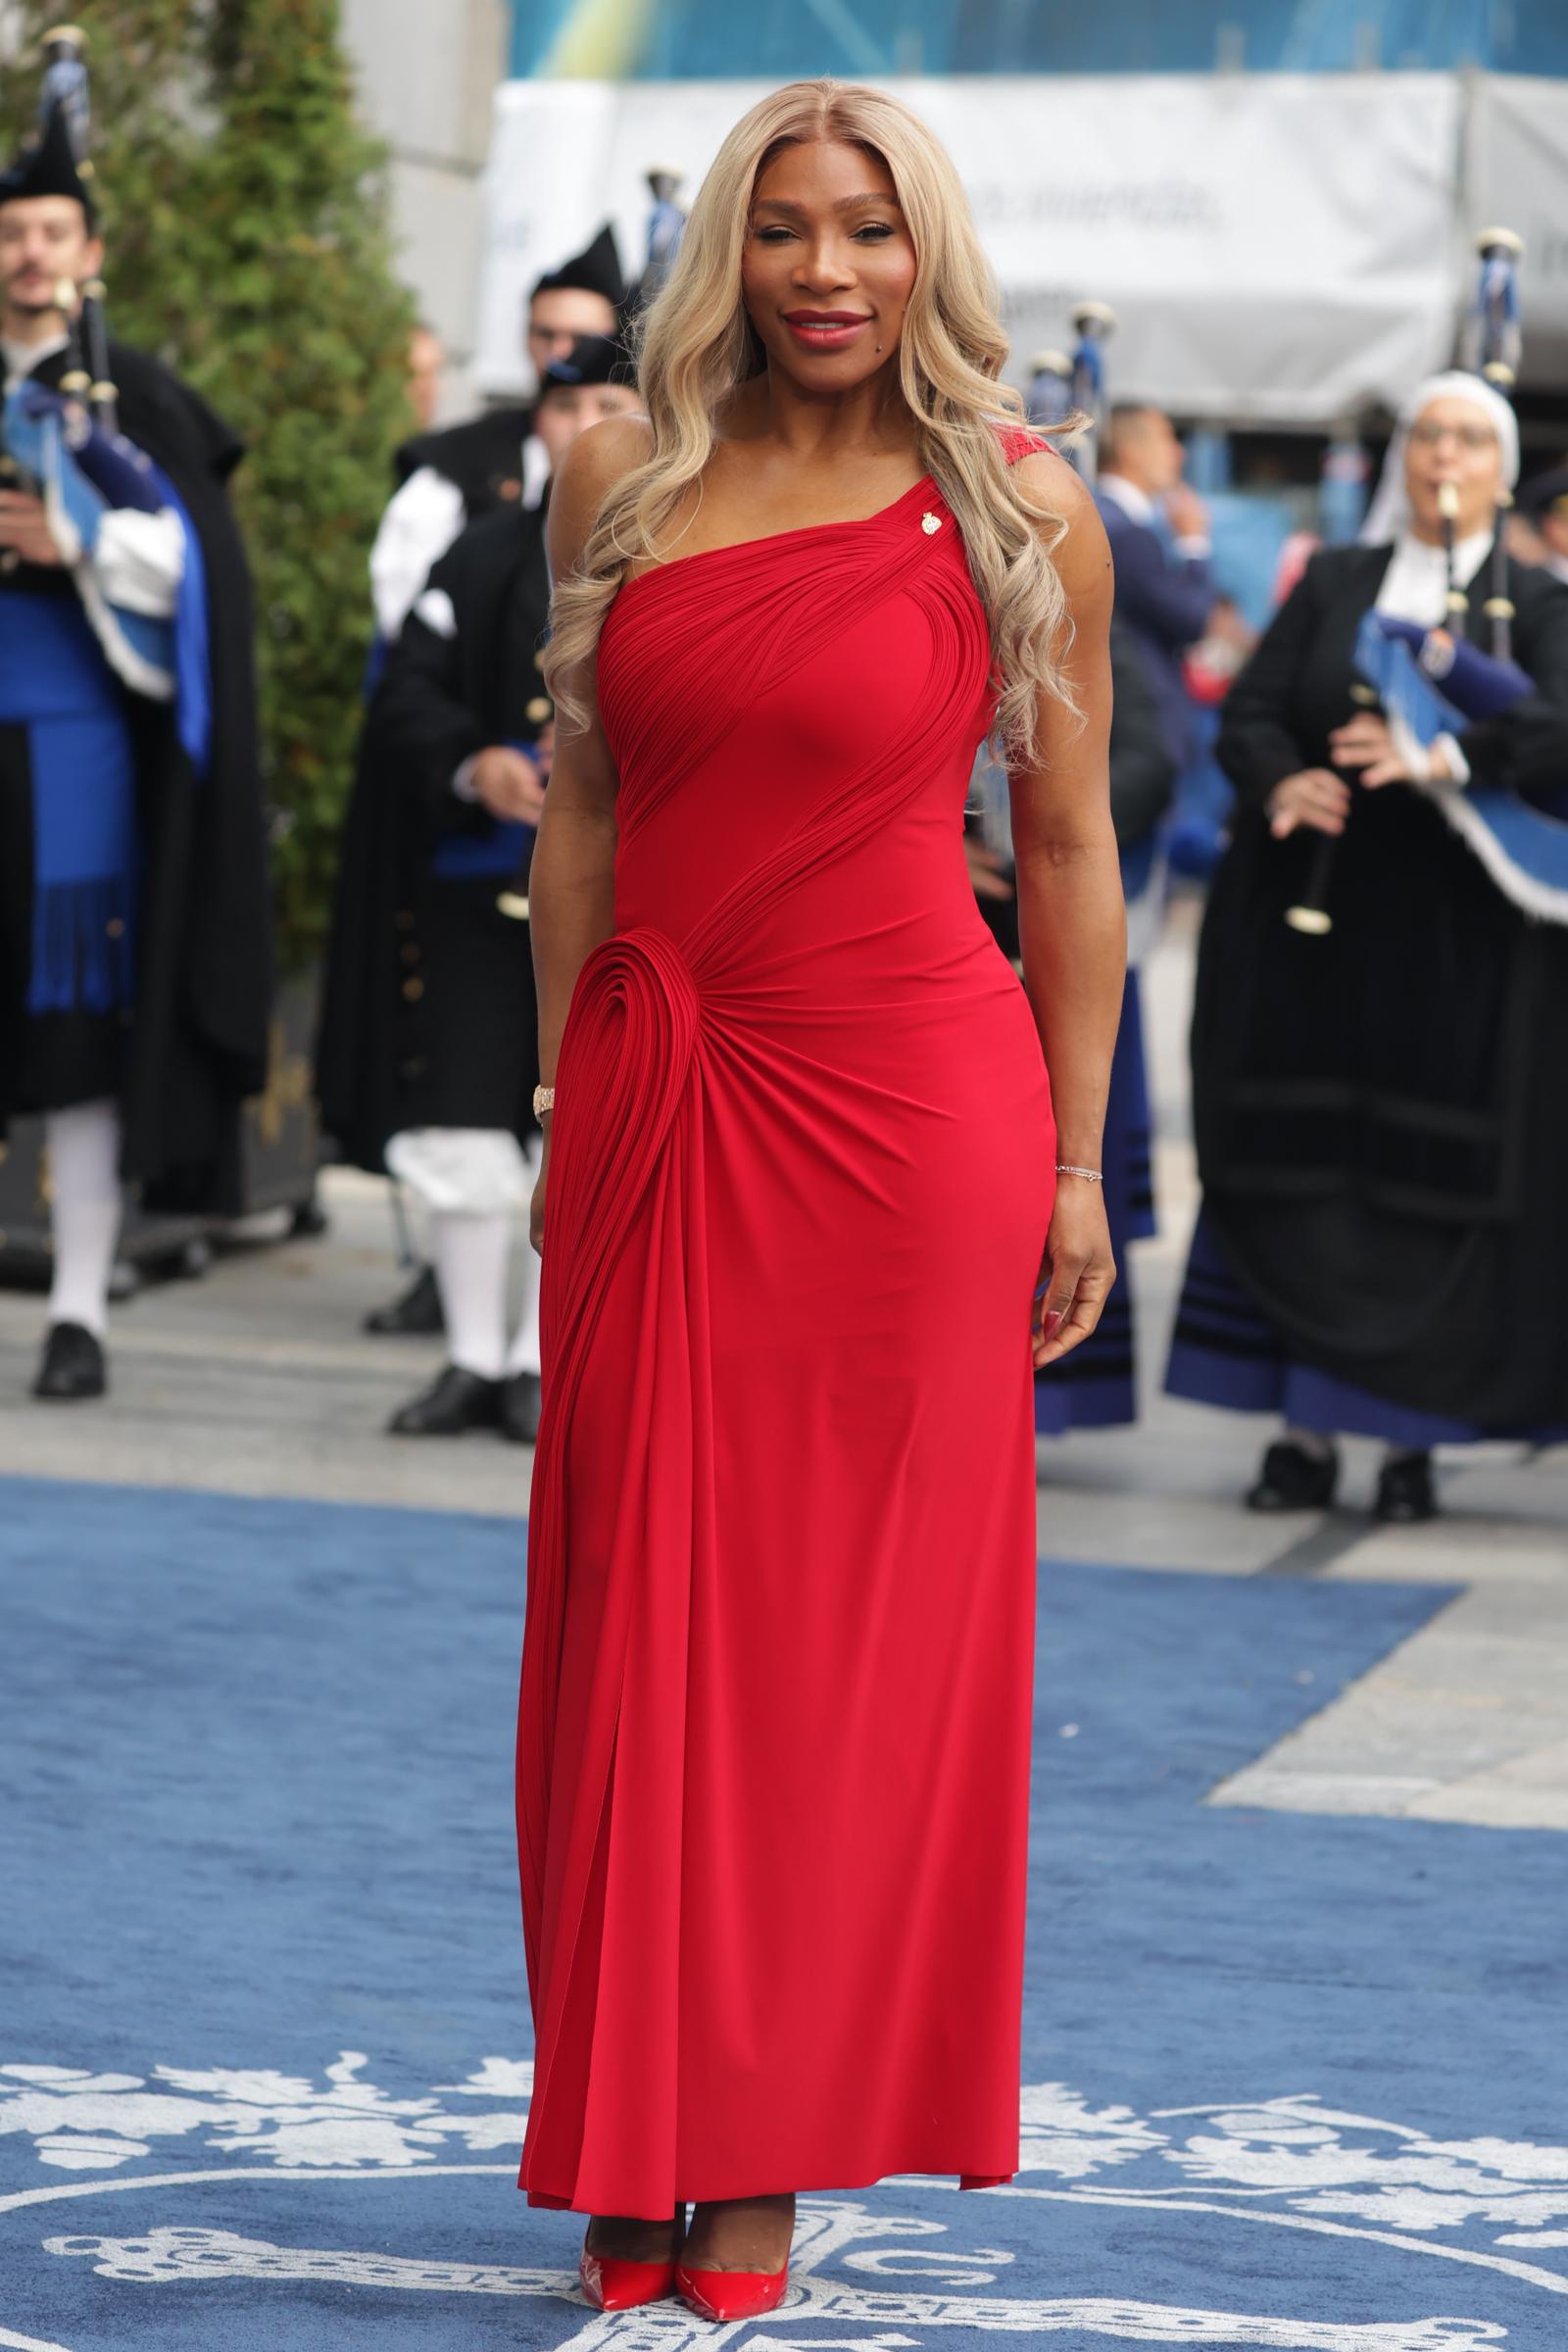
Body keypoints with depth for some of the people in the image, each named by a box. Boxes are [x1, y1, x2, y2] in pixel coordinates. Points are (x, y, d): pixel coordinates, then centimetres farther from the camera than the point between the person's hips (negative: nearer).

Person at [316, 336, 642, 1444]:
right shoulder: (489, 555, 11)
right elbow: (409, 691, 4)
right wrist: (473, 765, -16)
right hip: (483, 880, 2)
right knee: (464, 1114, 0)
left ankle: (541, 1363, 11)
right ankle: (473, 1360, 11)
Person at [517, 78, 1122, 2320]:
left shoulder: (1019, 509, 0)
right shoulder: (622, 483, 7)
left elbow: (1067, 847, 2)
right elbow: (584, 809, 12)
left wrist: (1073, 1164, 1)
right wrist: (566, 1095, 8)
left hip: (902, 1105, -3)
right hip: (657, 1107, 3)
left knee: (852, 1624, 2)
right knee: (643, 1621, 5)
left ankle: (770, 2155, 10)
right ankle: (637, 2154, 14)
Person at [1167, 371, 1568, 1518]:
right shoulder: (1332, 585, 13)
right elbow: (1249, 713, 2)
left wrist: (1445, 759, -31)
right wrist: (1280, 785, -20)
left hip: (1457, 939, -2)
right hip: (1314, 921, 2)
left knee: (1434, 1179, -5)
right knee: (1306, 1169, 0)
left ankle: (1412, 1437, 2)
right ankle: (1307, 1429, 5)